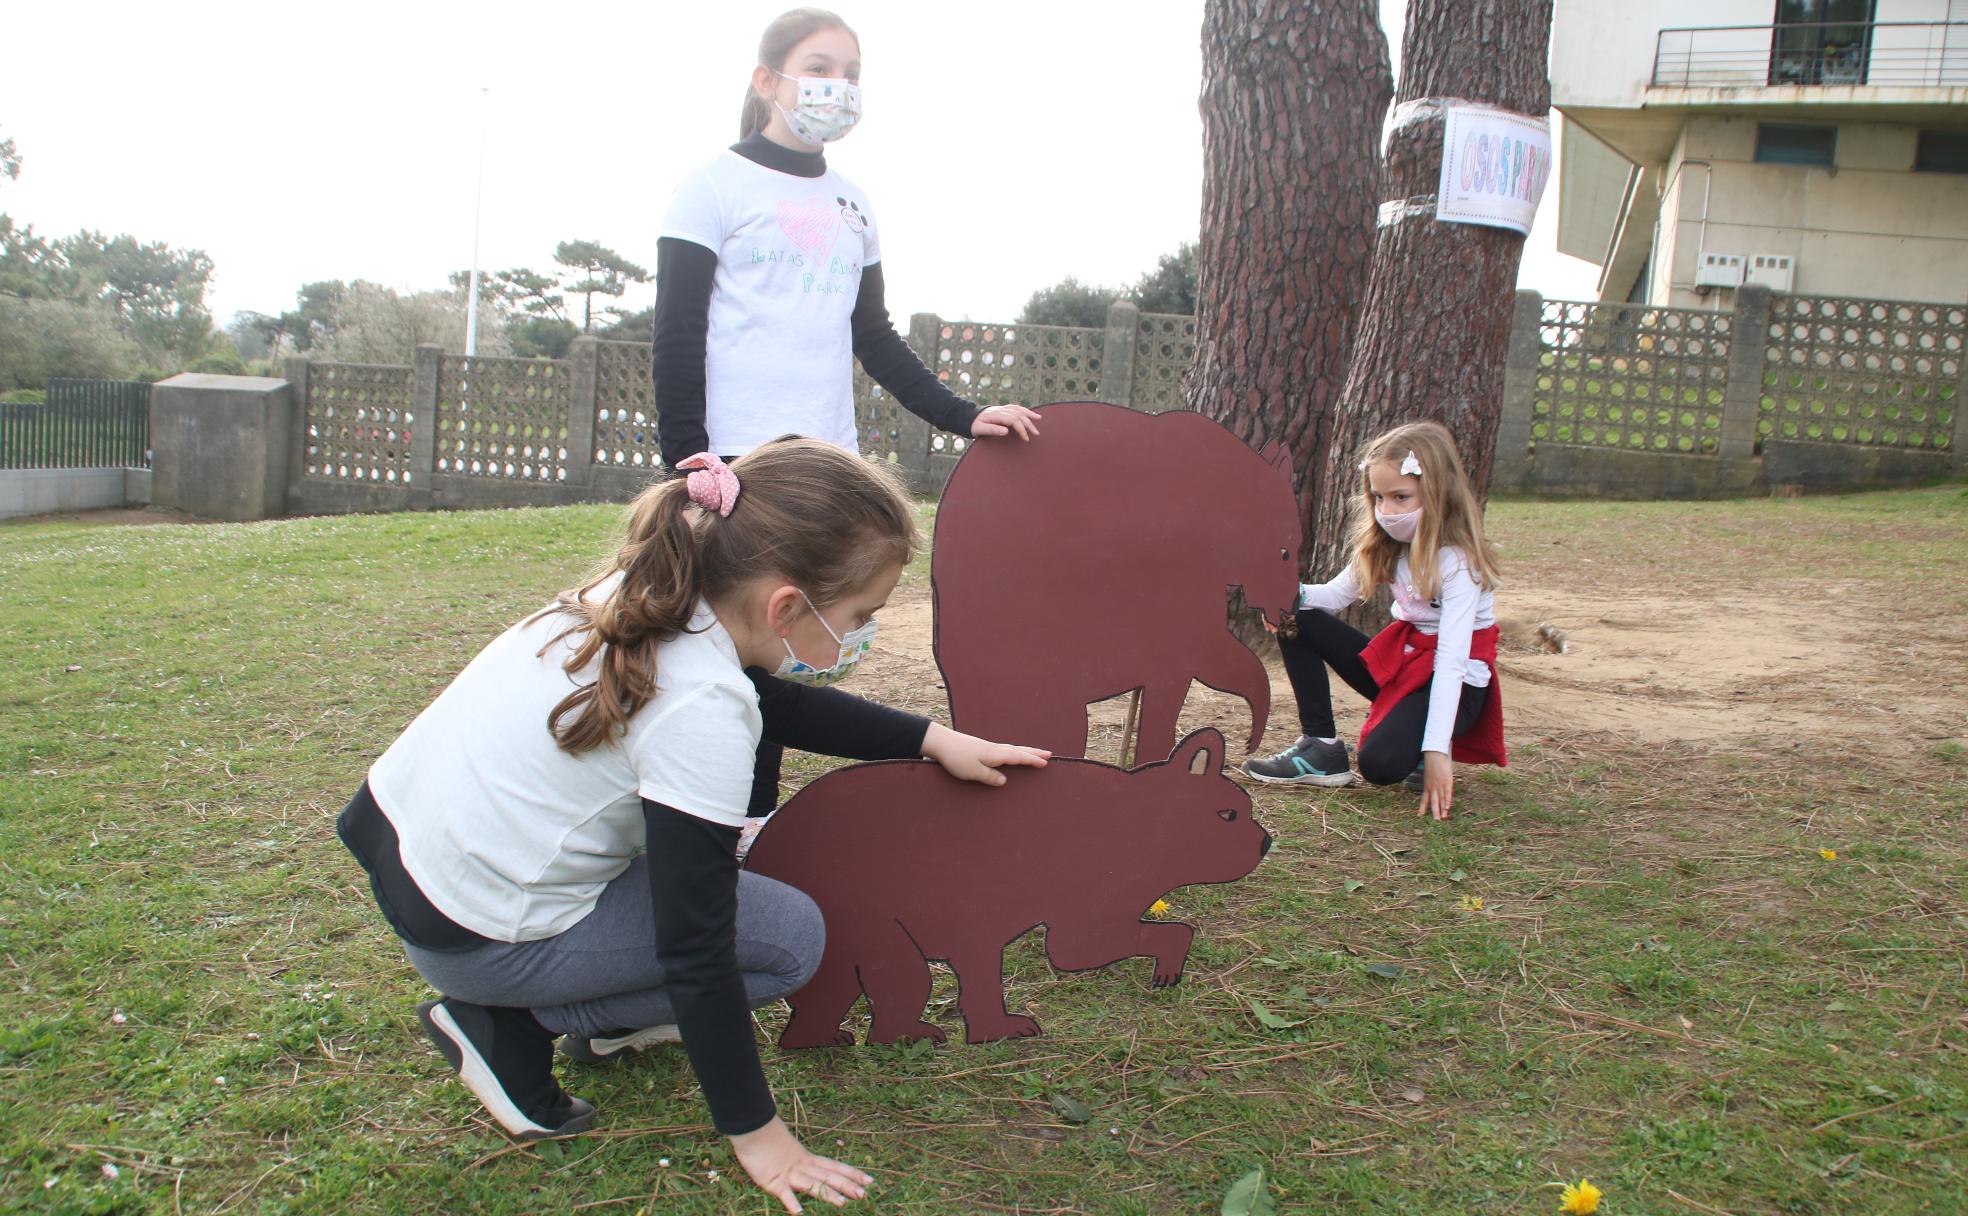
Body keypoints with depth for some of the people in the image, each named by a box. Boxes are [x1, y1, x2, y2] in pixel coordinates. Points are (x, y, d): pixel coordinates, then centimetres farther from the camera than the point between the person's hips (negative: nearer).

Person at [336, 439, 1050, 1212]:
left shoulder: (646, 593, -2)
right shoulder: (700, 706, -28)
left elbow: (780, 703, 17)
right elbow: (695, 947, -22)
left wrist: (932, 739, 19)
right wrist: (755, 1132, -11)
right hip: (469, 937, -9)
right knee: (791, 939, -3)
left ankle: (610, 1023, 16)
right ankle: (507, 1024, -1)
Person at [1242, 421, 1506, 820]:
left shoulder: (1457, 560, -22)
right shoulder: (1389, 545, -1)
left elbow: (1451, 660, -28)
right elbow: (1335, 595, 2)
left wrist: (1436, 750, -34)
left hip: (1457, 682, -7)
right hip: (1401, 660, 8)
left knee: (1380, 763, -33)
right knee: (1298, 621, -6)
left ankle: (1422, 744, 2)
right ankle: (1321, 748, -4)